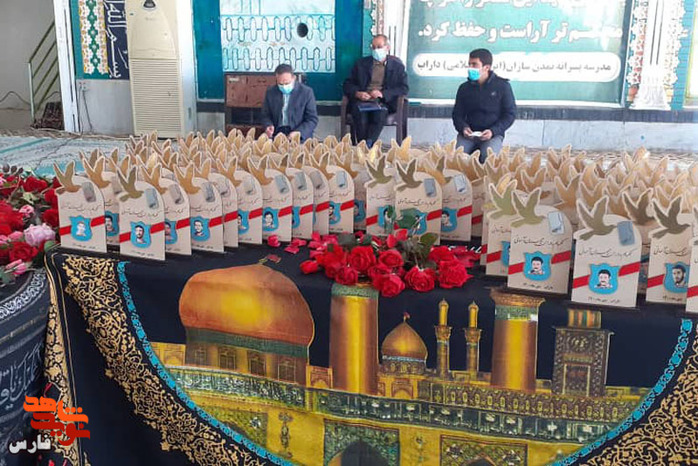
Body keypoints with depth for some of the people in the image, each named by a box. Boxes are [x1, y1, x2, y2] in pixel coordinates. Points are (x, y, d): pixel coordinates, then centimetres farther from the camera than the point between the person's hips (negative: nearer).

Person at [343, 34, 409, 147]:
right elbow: (348, 84, 15)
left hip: (383, 102, -1)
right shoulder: (361, 63, 19)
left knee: (380, 112, -36)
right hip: (362, 100, 1)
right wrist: (357, 93, -9)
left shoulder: (397, 65, 13)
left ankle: (367, 146, -35)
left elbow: (404, 88, 3)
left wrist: (383, 93, -13)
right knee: (359, 112, -34)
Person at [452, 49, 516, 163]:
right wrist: (463, 127, -8)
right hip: (468, 134, 2)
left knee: (488, 157, -33)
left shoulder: (502, 86, 1)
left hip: (493, 134, -2)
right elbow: (457, 114, 16)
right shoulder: (464, 88, 11)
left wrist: (493, 131, -13)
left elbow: (510, 114, 2)